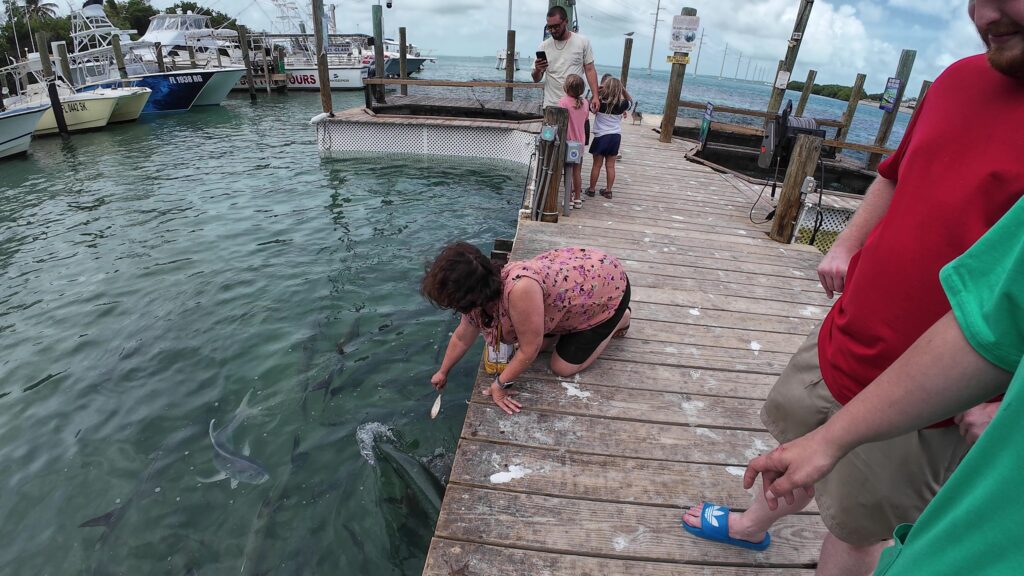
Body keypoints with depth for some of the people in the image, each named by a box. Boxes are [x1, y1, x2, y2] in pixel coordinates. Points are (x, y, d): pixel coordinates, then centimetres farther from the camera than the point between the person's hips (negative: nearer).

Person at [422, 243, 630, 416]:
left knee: (563, 367, 0)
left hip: (609, 284, -6)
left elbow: (530, 350, -28)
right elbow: (461, 338, 5)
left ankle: (620, 318, 15)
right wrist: (443, 372, 18)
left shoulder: (519, 289, -41)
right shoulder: (480, 296, -14)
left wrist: (500, 384, -14)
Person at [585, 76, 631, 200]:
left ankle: (591, 189, 16)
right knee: (610, 165, 10)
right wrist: (622, 89, 12)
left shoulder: (600, 103, -14)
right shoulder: (621, 105, -3)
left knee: (597, 165, 7)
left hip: (602, 137, -3)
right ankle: (608, 190, 16)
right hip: (616, 136, 3)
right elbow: (630, 102, 19)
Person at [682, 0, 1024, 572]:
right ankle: (752, 525, 56)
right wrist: (847, 245, 4)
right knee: (797, 447, 27)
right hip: (841, 346, 6)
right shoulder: (961, 79, 2)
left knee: (856, 530, 16)